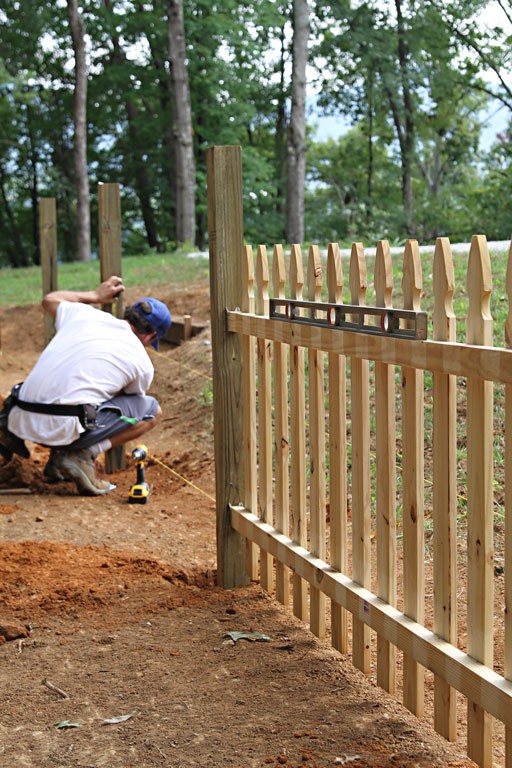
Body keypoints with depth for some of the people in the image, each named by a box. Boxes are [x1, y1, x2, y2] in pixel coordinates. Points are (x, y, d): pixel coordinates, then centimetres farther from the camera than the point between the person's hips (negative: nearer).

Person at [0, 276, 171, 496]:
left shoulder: (83, 314, 15)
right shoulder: (142, 363, 7)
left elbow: (50, 299, 38)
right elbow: (131, 397, 29)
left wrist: (95, 295, 48)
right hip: (64, 428, -6)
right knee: (152, 410, 11)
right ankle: (83, 455, -5)